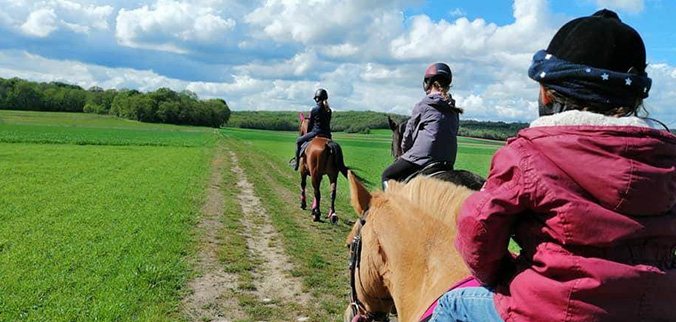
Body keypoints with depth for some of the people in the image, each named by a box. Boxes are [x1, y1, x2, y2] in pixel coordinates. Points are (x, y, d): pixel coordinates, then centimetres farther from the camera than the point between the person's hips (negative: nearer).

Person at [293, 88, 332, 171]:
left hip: (316, 132, -6)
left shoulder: (315, 109, -9)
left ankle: (297, 162, 11)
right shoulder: (329, 110, 7)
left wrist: (307, 133, 16)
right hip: (327, 135, 6)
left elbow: (310, 124, 0)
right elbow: (327, 123, 14)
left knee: (298, 141, 12)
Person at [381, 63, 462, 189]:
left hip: (422, 157, -6)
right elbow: (453, 134, 13)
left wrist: (405, 152, 20)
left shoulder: (423, 105, -5)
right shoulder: (454, 111, 11)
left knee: (387, 176, 8)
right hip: (447, 163, 7)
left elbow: (408, 135, 1)